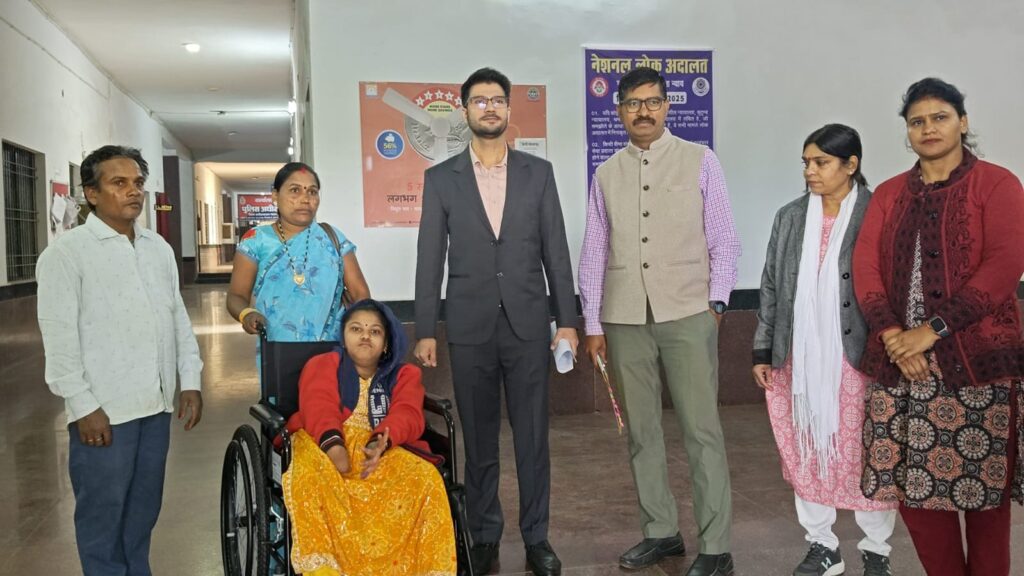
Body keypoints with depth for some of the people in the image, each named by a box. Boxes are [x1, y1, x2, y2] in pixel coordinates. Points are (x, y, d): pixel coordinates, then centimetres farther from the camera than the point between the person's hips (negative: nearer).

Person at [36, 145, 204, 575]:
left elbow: (178, 317, 15)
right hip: (103, 410, -5)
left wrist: (190, 380, 9)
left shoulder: (158, 248, 12)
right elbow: (59, 336, -11)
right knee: (103, 515, 6)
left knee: (144, 510, 16)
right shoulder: (66, 252, -7)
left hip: (156, 404, 6)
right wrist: (83, 406, -14)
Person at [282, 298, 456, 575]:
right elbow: (318, 407, -3)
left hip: (387, 450, 1)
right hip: (325, 442, 0)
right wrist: (333, 444, -27)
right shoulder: (322, 365, 20)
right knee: (310, 479, -36)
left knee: (425, 480, -30)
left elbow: (407, 415, -1)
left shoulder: (404, 375, 21)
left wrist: (380, 443, -26)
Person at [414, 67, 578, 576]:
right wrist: (425, 332, 0)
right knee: (478, 439, 9)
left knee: (533, 437, 6)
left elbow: (556, 252, 5)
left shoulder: (538, 172, 6)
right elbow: (429, 261, 3)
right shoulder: (440, 179, 5)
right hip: (469, 328, 0)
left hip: (528, 325, 0)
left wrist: (567, 320, 1)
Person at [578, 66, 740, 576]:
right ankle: (661, 532, 23)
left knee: (702, 430, -3)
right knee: (641, 431, 9)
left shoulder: (700, 161, 4)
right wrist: (593, 324, 7)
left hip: (687, 312, -3)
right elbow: (593, 253, 10)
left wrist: (716, 302, -4)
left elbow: (724, 241, 4)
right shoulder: (606, 174, 10)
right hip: (625, 318, 3)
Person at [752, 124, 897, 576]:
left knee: (864, 455, 5)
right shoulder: (790, 217, 8)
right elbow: (771, 286, 10)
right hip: (799, 358, 4)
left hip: (856, 357, -4)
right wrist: (762, 351, 8)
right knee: (805, 453, 11)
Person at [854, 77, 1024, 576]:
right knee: (912, 482, 5)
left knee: (984, 485, 4)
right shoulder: (888, 194, 13)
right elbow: (865, 266, 4)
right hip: (898, 360, 4)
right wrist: (890, 333, -12)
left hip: (977, 359, -3)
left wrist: (934, 329, -18)